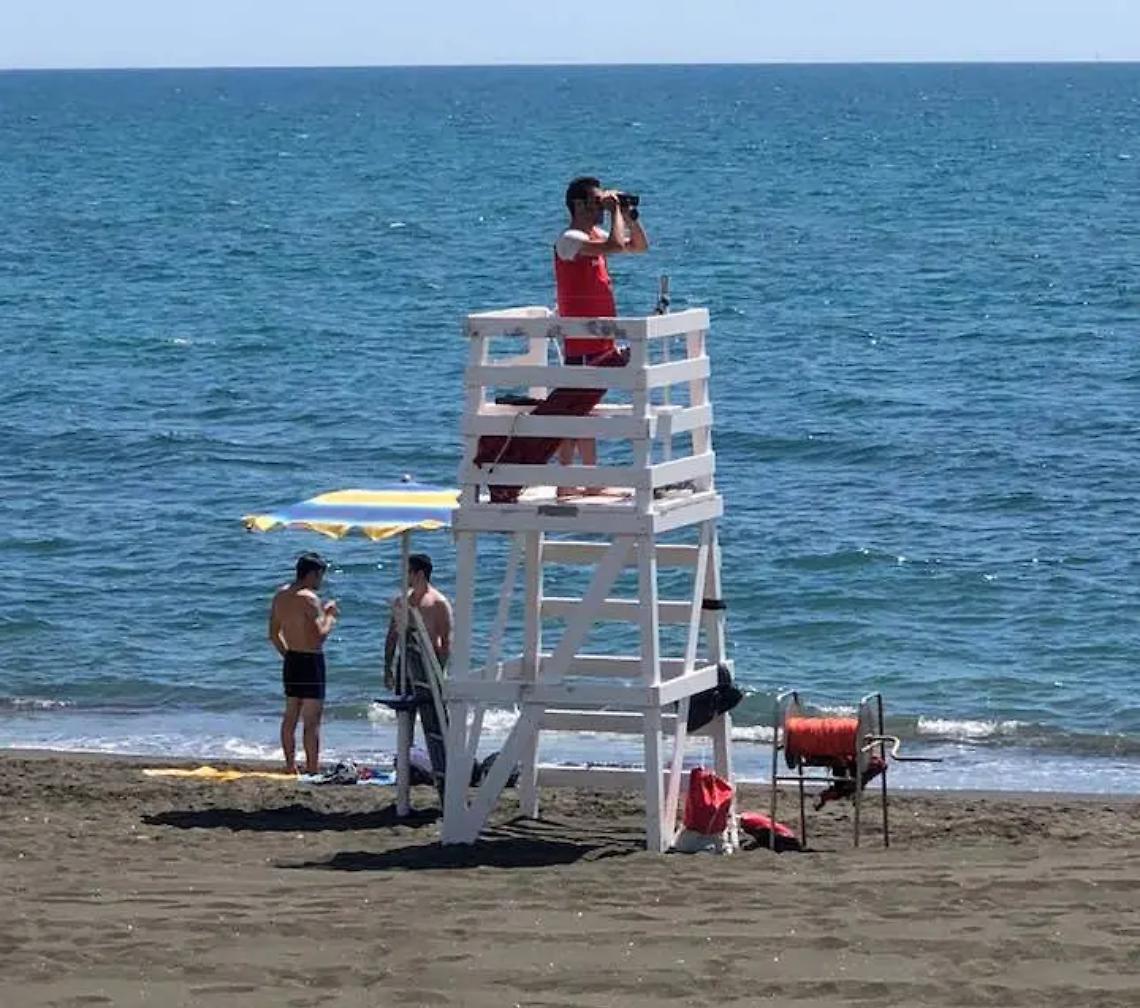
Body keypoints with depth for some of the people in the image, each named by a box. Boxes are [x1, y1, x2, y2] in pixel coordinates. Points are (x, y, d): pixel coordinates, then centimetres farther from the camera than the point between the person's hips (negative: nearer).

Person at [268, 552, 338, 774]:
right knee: (312, 720, -5)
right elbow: (320, 635, -23)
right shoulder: (309, 598, -18)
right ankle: (312, 768, -5)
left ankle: (290, 766, 21)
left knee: (290, 716, 15)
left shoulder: (280, 595, 8)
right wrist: (330, 616, -6)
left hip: (291, 661, 8)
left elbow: (274, 634, 14)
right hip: (310, 661, -8)